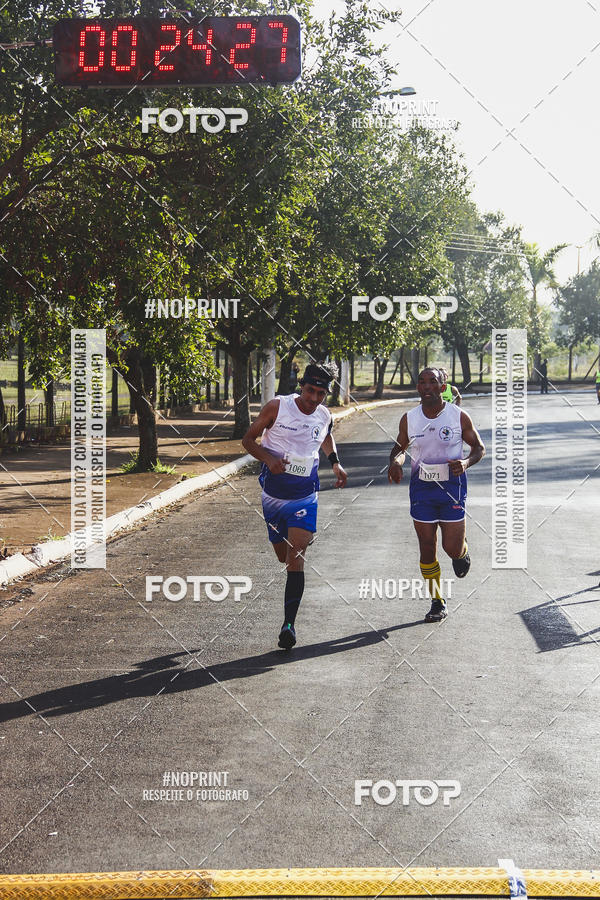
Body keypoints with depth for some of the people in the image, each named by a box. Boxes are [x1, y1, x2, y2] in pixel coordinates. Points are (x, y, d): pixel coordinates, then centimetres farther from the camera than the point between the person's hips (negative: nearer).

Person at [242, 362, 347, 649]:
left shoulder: (325, 416, 0)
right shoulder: (277, 407, -10)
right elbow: (248, 439, -4)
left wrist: (335, 462, 10)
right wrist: (269, 459, -21)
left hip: (305, 494, 0)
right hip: (273, 492, 0)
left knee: (295, 557, -15)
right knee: (283, 556, 15)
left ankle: (289, 623, -15)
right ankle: (305, 537, 54)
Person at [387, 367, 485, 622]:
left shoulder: (459, 416, -7)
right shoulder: (409, 419, 0)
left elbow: (479, 448, 3)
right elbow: (399, 448, 15)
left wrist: (466, 462, -18)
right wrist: (395, 461, -8)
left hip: (452, 486, -2)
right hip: (421, 487, 2)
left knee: (452, 548, -4)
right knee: (427, 549, 3)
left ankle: (462, 549, 36)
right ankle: (437, 603, 17)